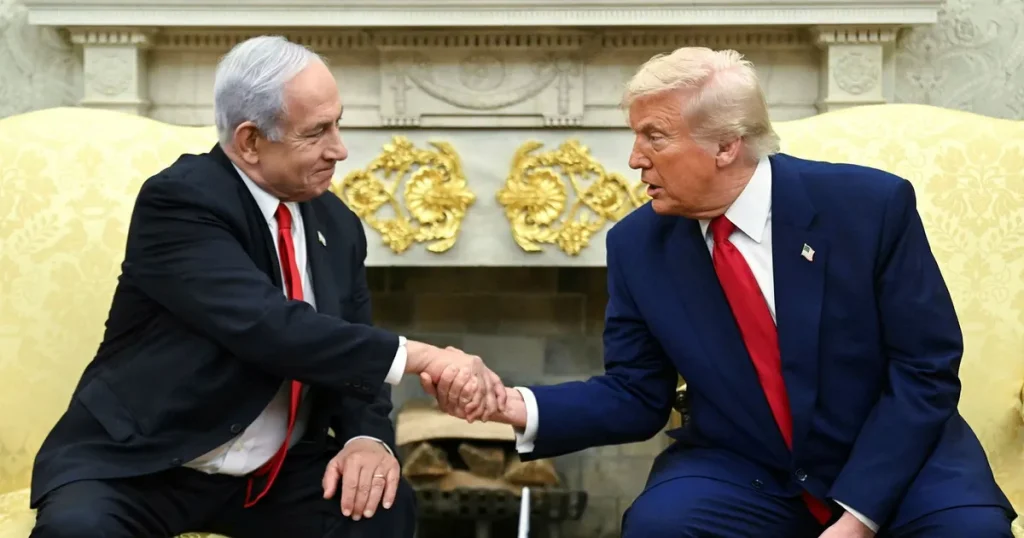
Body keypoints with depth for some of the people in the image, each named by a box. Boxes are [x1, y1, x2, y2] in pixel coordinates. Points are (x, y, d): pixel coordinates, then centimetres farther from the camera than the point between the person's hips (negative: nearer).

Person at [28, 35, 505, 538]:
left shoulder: (337, 224, 4)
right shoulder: (179, 199, -17)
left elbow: (352, 354, 6)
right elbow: (268, 327, -30)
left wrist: (368, 437, -15)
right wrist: (419, 356, -32)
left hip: (274, 474, 5)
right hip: (142, 465, -4)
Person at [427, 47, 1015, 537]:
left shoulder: (872, 204, -13)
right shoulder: (638, 245, -6)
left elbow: (926, 368, -10)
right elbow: (636, 397, -1)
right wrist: (519, 406, -19)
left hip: (897, 457, -1)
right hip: (740, 470, 2)